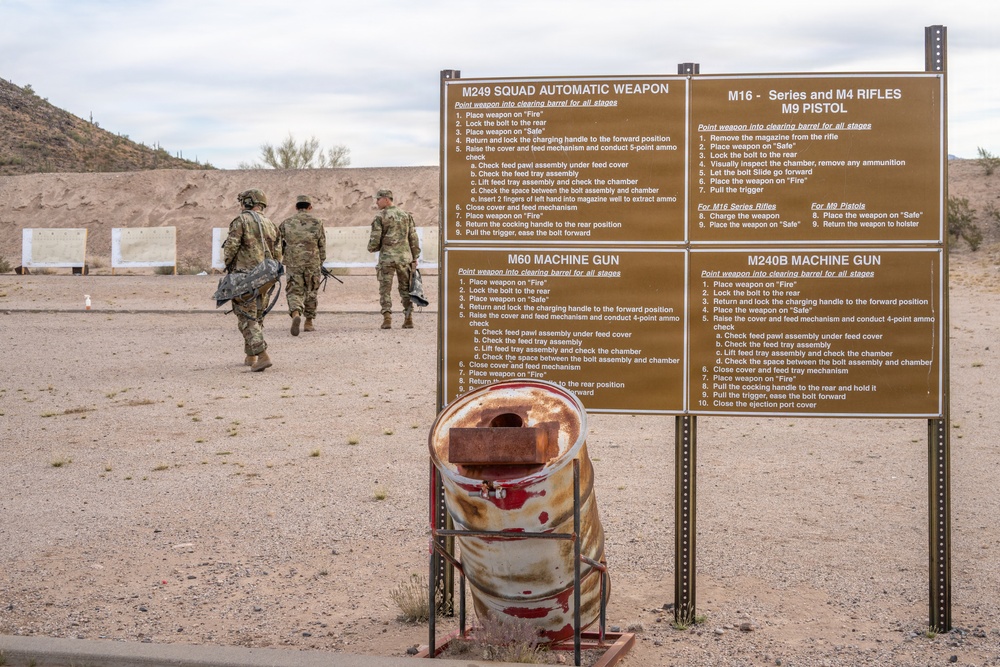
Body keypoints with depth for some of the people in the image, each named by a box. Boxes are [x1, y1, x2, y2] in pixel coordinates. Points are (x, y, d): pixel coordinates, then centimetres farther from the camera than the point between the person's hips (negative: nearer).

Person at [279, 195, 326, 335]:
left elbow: (279, 244, 6)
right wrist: (320, 264, 15)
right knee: (311, 293, 15)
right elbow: (322, 246, 3)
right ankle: (309, 323, 20)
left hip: (293, 264, 0)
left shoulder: (286, 223, 3)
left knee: (294, 292, 2)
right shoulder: (317, 223, 1)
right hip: (312, 264, 0)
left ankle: (295, 314, -26)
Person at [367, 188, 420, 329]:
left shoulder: (380, 217, -5)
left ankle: (387, 318, -5)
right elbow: (413, 238, 7)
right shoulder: (406, 215, 8)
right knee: (405, 289, 11)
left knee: (385, 289, 4)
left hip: (386, 258, -3)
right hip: (405, 257, 3)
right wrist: (414, 258, 11)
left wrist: (372, 248, 14)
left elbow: (375, 239, -8)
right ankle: (408, 318, 6)